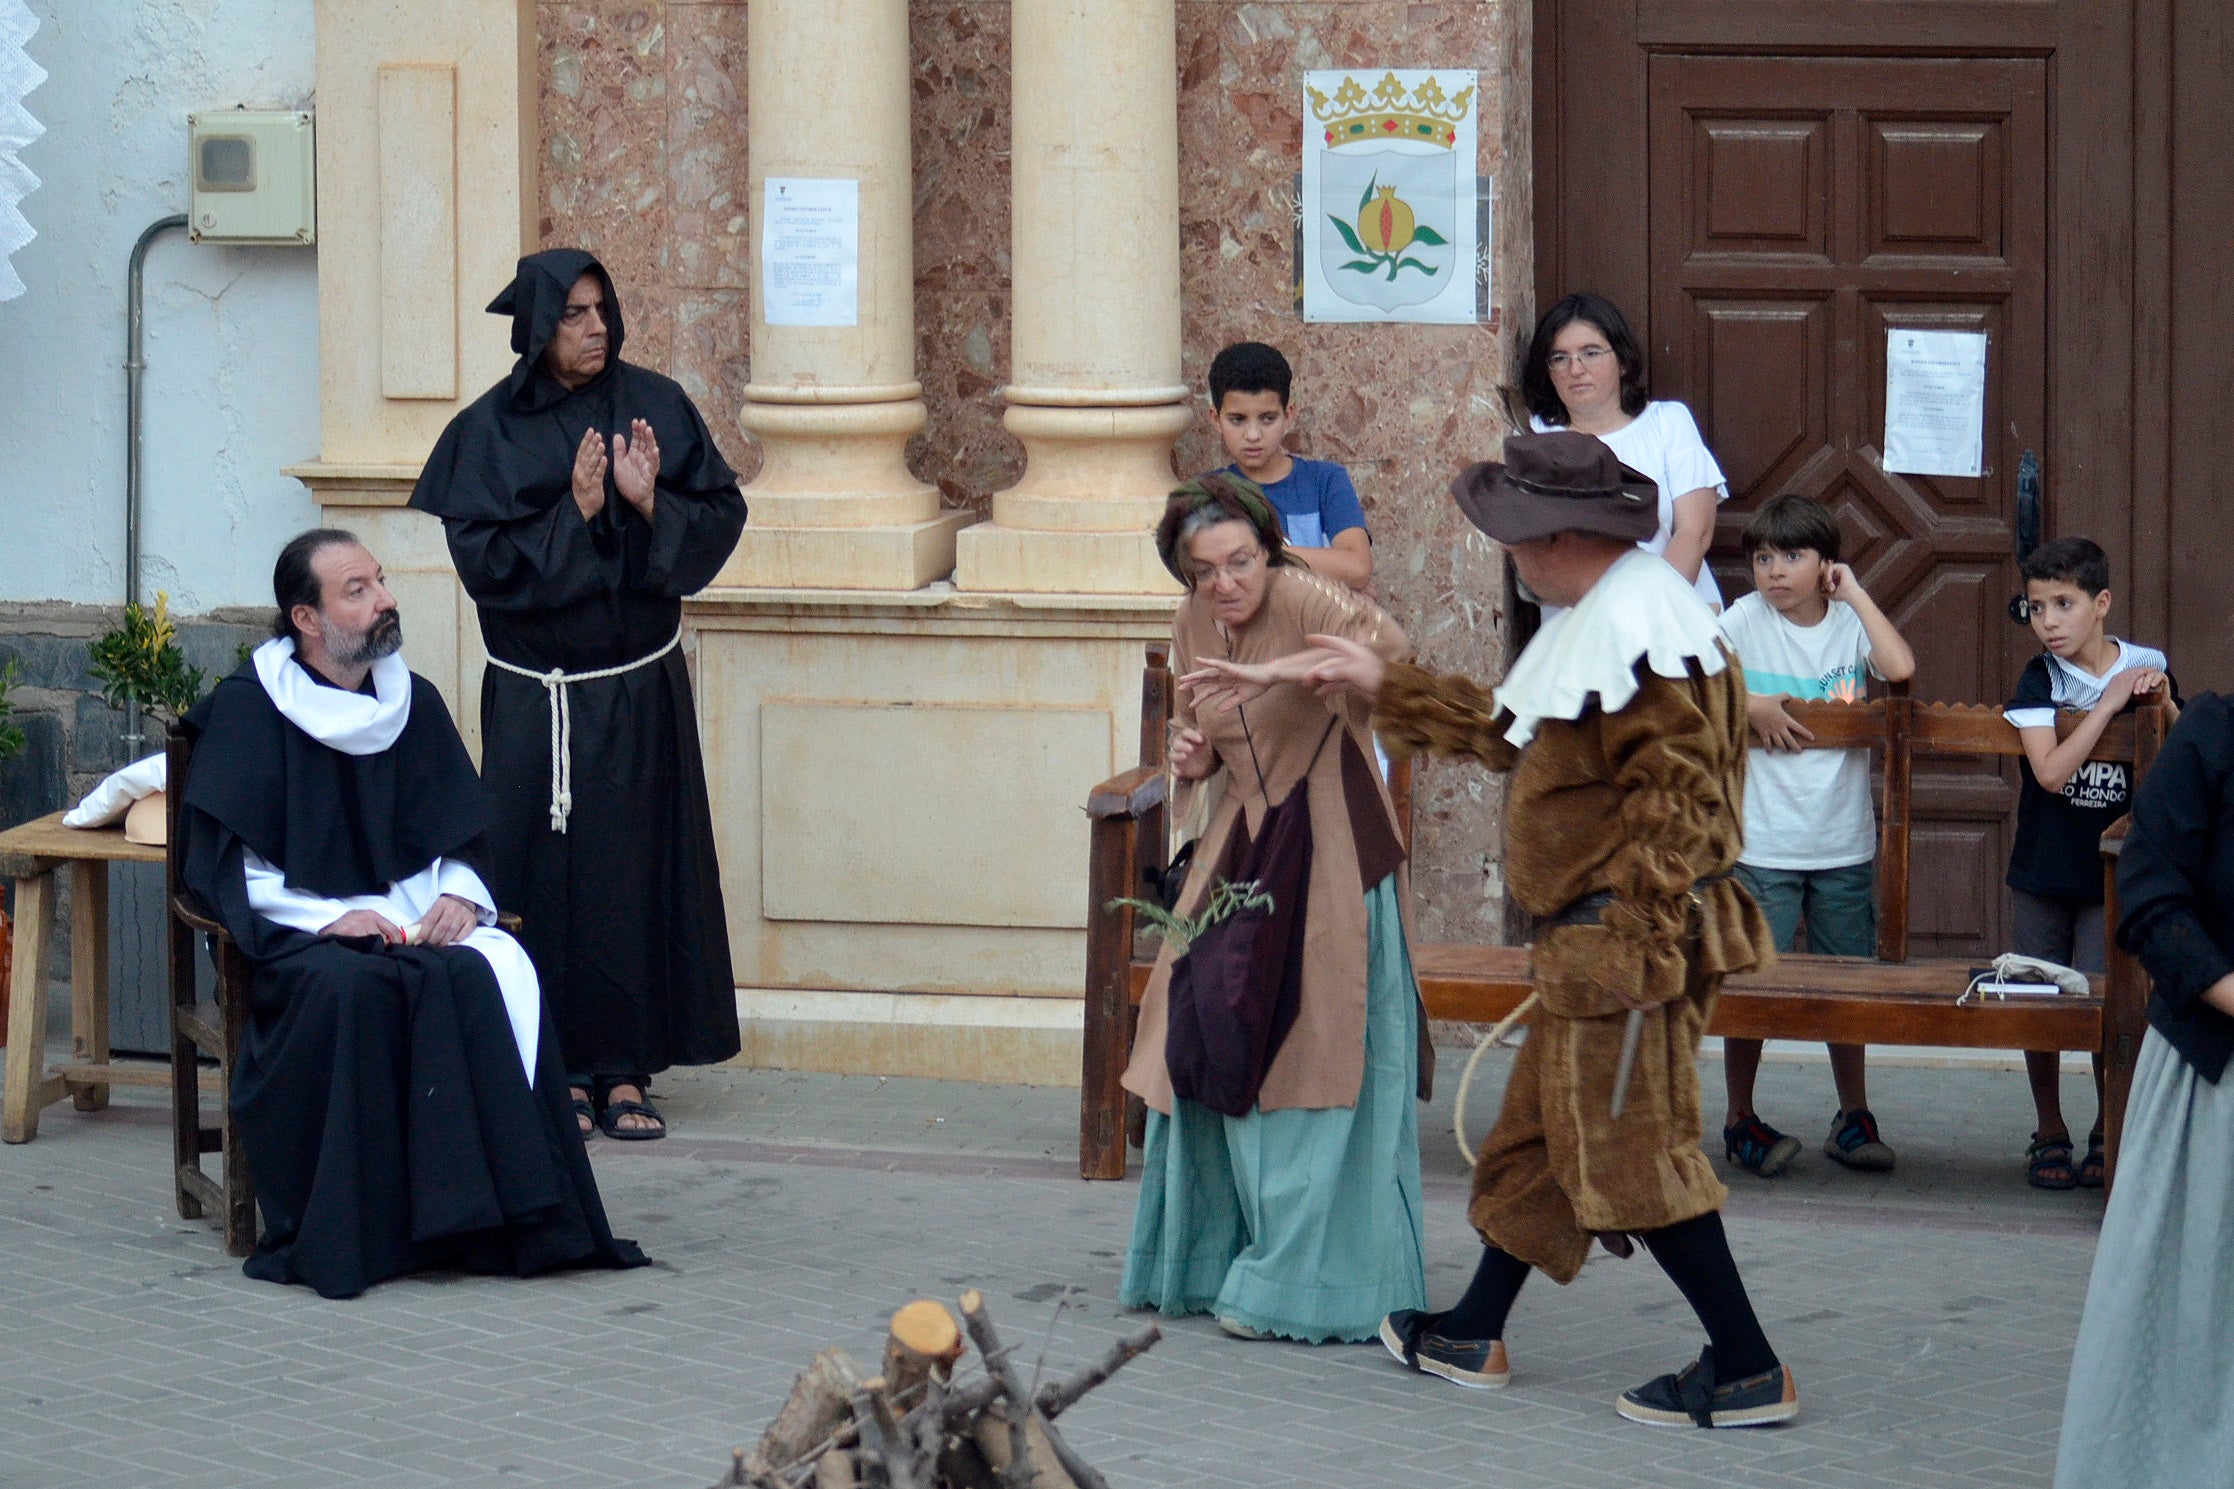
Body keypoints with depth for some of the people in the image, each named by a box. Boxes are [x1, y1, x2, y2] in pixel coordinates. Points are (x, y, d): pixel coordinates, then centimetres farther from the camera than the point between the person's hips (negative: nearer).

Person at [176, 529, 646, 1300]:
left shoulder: (413, 703, 13)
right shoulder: (246, 710, -1)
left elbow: (458, 840, 16)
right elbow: (221, 863, -7)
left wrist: (457, 896, -8)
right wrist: (327, 916, -20)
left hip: (414, 918, 4)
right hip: (297, 932, -4)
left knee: (500, 974, -27)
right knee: (349, 988, -37)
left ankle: (502, 1218, -27)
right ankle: (338, 1234, -33)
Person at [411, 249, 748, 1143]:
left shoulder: (653, 407, 3)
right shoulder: (489, 432, -3)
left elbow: (721, 516, 2)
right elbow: (484, 559, -10)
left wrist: (650, 502, -16)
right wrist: (574, 513, -18)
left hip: (640, 691, 2)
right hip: (536, 694, -2)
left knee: (634, 868, 2)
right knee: (547, 872, 0)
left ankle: (626, 1068, 8)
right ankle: (560, 1068, 8)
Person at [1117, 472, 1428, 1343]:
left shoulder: (1301, 600, -18)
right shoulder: (1192, 627, 5)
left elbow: (1385, 642, -38)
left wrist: (1281, 677, -53)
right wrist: (1191, 754, -3)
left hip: (1331, 851, -7)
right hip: (1243, 845, 7)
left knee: (1316, 1057, -6)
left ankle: (1301, 1281, -1)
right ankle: (1209, 1256, 23)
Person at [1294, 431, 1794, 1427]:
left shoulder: (1636, 627, -20)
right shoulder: (1595, 620, 15)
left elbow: (1677, 793, -25)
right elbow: (1509, 730, 29)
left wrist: (1641, 935, -27)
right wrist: (1382, 685, 34)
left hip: (1630, 941, -11)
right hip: (1592, 943, 11)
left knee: (1629, 1151, -8)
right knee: (1539, 1133, 19)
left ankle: (1750, 1374, -5)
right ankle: (1472, 1337, 32)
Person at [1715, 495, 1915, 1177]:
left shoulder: (1850, 621, 1)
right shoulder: (1745, 621, -4)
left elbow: (1900, 667, -18)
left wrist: (1855, 592, -10)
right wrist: (1749, 706, -15)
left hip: (1845, 844, 2)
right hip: (1763, 844, -2)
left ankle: (1854, 1117, 24)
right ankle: (1740, 1121, 13)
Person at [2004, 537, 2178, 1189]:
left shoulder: (2148, 667, -1)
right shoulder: (2040, 678, -7)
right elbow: (2051, 770, -21)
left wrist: (2163, 705, -11)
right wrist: (2110, 702, -19)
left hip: (2115, 876, 0)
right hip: (2042, 872, 0)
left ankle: (2109, 1133, 15)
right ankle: (2049, 1131, 23)